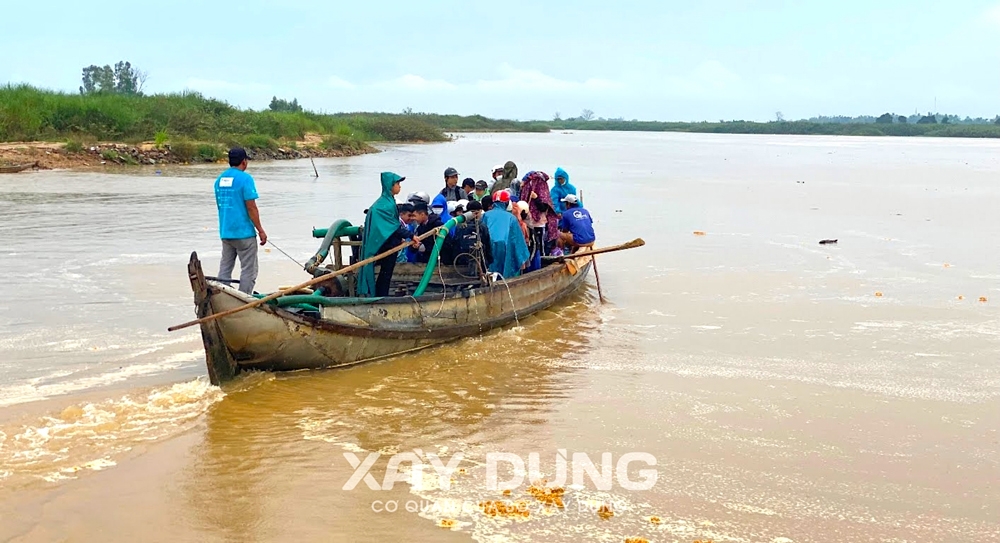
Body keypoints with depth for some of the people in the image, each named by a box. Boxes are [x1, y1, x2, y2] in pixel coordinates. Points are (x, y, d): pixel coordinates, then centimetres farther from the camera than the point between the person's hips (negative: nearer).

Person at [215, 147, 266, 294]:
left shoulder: (219, 179, 10)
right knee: (249, 271, 2)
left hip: (225, 232, 7)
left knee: (224, 270, 13)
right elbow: (251, 207, -15)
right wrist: (261, 231, -8)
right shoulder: (245, 178, -12)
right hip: (244, 232, -7)